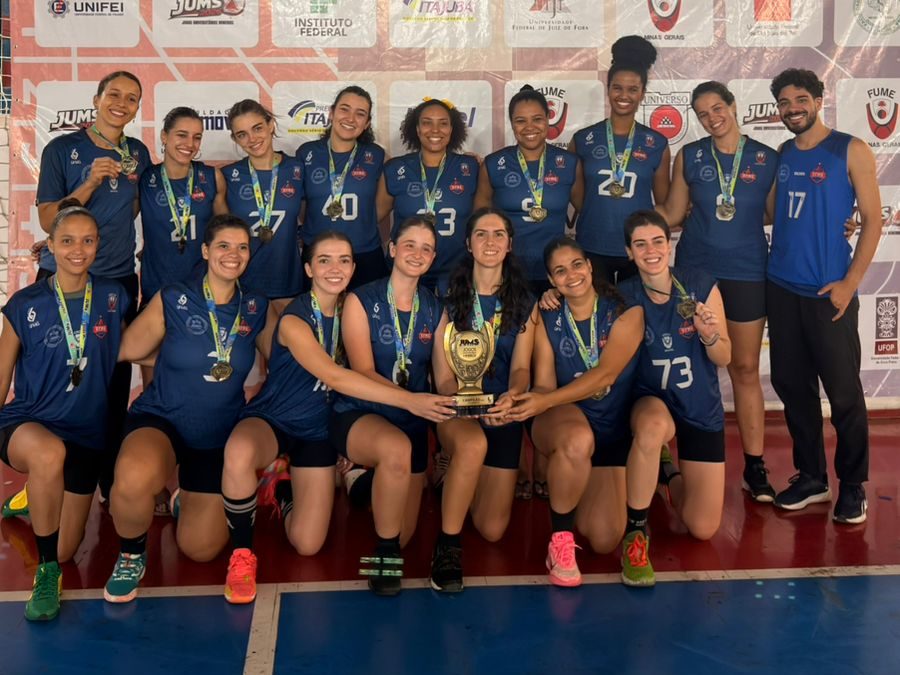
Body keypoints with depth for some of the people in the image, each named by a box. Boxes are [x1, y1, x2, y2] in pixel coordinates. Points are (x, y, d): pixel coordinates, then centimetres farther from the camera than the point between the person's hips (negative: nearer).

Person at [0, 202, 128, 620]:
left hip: (85, 434, 3)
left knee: (64, 553, 6)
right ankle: (46, 572, -21)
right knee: (49, 453, -41)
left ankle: (40, 497, 40)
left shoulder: (112, 298, -1)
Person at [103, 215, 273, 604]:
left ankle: (188, 497, 41)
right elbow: (129, 351, -5)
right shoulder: (173, 299, -10)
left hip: (221, 436, 3)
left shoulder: (257, 309, -2)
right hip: (161, 420, -3)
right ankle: (131, 555, -7)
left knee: (200, 549, 5)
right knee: (133, 477, -39)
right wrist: (181, 362, 3)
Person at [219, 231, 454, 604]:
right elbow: (335, 378, -34)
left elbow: (355, 372, 12)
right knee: (239, 454, -42)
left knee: (308, 545, -3)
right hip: (270, 420, -5)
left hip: (317, 430, 5)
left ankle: (281, 488, 29)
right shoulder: (294, 320, -21)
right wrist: (408, 400, -40)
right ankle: (242, 554, -17)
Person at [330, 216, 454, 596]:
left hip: (411, 423, 5)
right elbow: (363, 373, -16)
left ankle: (369, 484, 38)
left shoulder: (434, 310, 7)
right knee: (396, 447, -40)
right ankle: (385, 553, -19)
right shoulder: (361, 301, -6)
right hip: (358, 416, -5)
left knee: (403, 535, 5)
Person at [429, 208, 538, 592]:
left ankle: (458, 477, 30)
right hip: (456, 411, -2)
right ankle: (447, 545, -23)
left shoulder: (524, 303, 6)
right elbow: (443, 376, -5)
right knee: (473, 443, -40)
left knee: (492, 530, -3)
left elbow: (521, 367, -3)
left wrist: (511, 395, -27)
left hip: (503, 414, 3)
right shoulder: (450, 298, 0)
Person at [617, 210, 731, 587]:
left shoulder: (701, 286, -10)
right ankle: (635, 533, -23)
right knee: (654, 426, -42)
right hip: (651, 401, -2)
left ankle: (668, 470, 35)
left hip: (702, 410, 2)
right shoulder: (624, 297, -10)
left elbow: (723, 359, -3)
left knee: (703, 530, 3)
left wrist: (709, 334, -26)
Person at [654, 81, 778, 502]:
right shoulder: (689, 156, 3)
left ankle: (754, 467, 9)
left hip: (746, 273, -1)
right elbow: (673, 213, 6)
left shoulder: (767, 159, 0)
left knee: (746, 369, 3)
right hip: (695, 269, 1)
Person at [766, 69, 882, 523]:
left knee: (843, 391, 0)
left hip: (828, 292, -5)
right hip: (781, 288, 5)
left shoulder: (851, 151, -3)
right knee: (792, 385, 9)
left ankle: (852, 486, 15)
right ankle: (811, 477, 23)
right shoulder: (782, 155, 11)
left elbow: (873, 220, -5)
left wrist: (850, 283, -12)